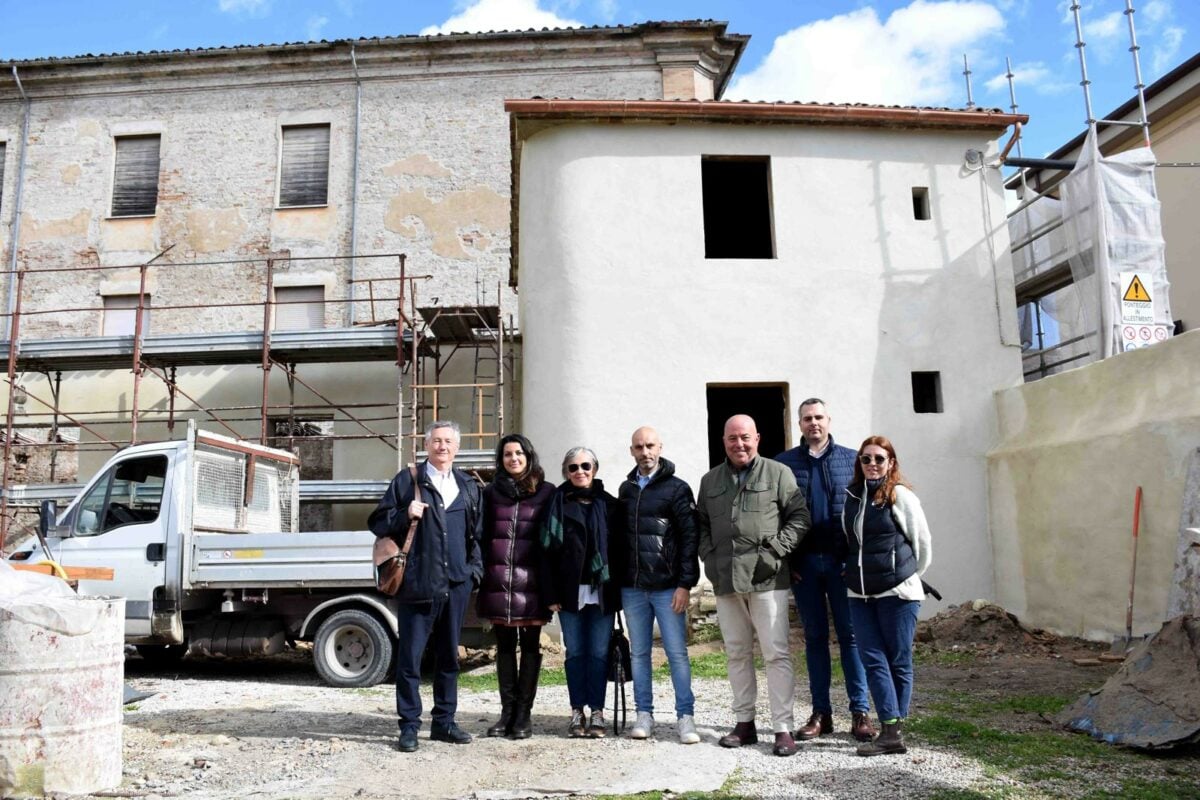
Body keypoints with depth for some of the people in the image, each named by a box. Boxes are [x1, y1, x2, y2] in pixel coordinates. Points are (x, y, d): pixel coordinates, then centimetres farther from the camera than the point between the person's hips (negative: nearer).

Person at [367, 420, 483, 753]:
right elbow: (377, 523, 2)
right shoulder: (407, 480, 3)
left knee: (449, 655, 12)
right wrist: (405, 514, -15)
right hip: (417, 584, -4)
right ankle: (409, 726, 11)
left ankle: (444, 722, 24)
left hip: (457, 584, 4)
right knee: (410, 657, 0)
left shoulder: (469, 486, 14)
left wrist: (475, 568, 9)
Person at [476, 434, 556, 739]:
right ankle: (507, 711, 16)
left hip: (531, 580, -2)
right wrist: (480, 573, 2)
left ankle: (523, 713, 11)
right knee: (504, 646, 8)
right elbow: (482, 535, 11)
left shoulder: (546, 493, 5)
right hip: (498, 580, 2)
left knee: (530, 646, 4)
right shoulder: (491, 493, 11)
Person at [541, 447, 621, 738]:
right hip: (571, 590, 0)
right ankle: (577, 712, 16)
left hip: (602, 590, 0)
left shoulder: (608, 503, 5)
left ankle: (597, 712, 13)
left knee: (599, 652, 4)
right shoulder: (559, 503, 4)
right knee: (575, 652, 6)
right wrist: (552, 594, -6)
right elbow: (549, 549, 0)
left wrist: (618, 589, -3)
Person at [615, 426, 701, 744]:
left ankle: (685, 716, 8)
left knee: (677, 652, 0)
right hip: (632, 587, 4)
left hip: (667, 587, -4)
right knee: (639, 653, 9)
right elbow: (618, 536, 14)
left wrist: (686, 583, -13)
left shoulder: (677, 488, -2)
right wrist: (617, 579, 8)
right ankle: (644, 714, 18)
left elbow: (690, 537, -7)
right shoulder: (625, 489, 12)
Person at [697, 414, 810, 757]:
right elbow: (701, 524, 19)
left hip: (767, 578, -4)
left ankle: (783, 728, 3)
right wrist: (709, 557, 5)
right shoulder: (710, 480, 15)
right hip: (725, 581, 5)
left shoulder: (778, 474, 2)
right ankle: (744, 723, 23)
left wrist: (774, 551, -10)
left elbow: (799, 517, -1)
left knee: (776, 652, -4)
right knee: (736, 653, 12)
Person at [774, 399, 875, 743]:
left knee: (850, 634, 1)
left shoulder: (850, 460, 6)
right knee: (815, 637, 8)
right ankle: (820, 712, 15)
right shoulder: (784, 463, 5)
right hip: (803, 563, 1)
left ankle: (860, 711, 8)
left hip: (842, 560, -1)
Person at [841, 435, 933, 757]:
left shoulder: (900, 496, -6)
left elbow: (922, 543, 2)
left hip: (897, 593, -5)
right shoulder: (852, 496, 8)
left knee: (898, 661, 4)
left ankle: (894, 728, 12)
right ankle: (891, 732, 3)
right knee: (873, 660, 0)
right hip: (860, 594, 5)